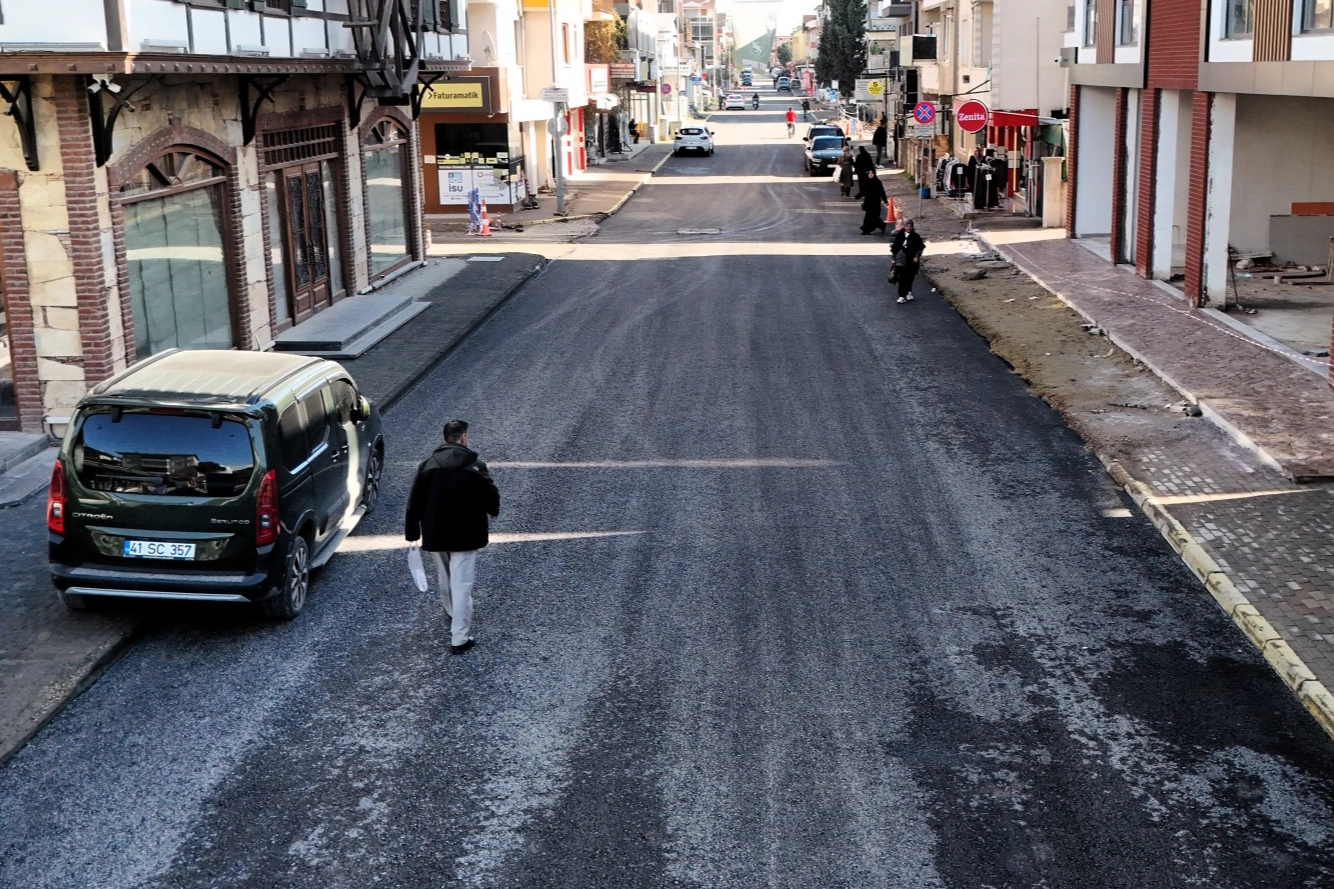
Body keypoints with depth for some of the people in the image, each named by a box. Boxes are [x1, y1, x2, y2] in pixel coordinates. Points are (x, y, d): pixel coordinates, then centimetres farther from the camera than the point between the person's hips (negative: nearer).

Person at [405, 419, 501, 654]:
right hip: (465, 535, -4)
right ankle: (459, 638, -3)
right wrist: (493, 511, 19)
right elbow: (491, 498, -5)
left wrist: (412, 533, 10)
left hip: (434, 536, 4)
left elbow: (414, 503, 0)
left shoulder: (427, 466, -3)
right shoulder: (475, 467, -12)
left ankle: (452, 615, 48)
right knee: (462, 585, -1)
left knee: (445, 578, 25)